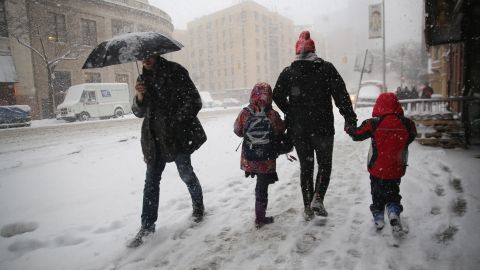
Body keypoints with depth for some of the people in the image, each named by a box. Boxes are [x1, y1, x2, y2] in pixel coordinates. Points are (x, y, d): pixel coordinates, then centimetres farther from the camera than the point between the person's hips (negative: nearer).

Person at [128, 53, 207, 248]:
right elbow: (138, 112, 10)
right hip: (155, 138, 5)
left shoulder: (174, 71, -5)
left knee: (186, 173, 4)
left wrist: (177, 122, -13)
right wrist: (140, 97, -11)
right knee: (151, 181, 5)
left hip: (178, 135, -5)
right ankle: (147, 225, 17)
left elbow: (194, 101, -9)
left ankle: (198, 206, 32)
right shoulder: (144, 78, 13)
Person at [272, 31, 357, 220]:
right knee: (324, 164, 14)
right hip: (322, 127, -2)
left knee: (306, 166, 13)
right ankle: (317, 199, -5)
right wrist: (350, 117, -3)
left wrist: (291, 113, 10)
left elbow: (277, 96, -2)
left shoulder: (288, 72, 2)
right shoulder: (326, 68, -1)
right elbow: (341, 94, -7)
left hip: (298, 129, 2)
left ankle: (308, 208, 18)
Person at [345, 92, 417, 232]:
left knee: (377, 194, 17)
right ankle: (394, 212, 0)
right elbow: (412, 136, 12)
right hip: (396, 170, 2)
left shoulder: (374, 123, -16)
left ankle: (378, 218, 25)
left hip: (377, 169, -2)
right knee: (392, 192, 20)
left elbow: (358, 134, -5)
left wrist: (349, 129, 14)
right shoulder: (406, 124, -8)